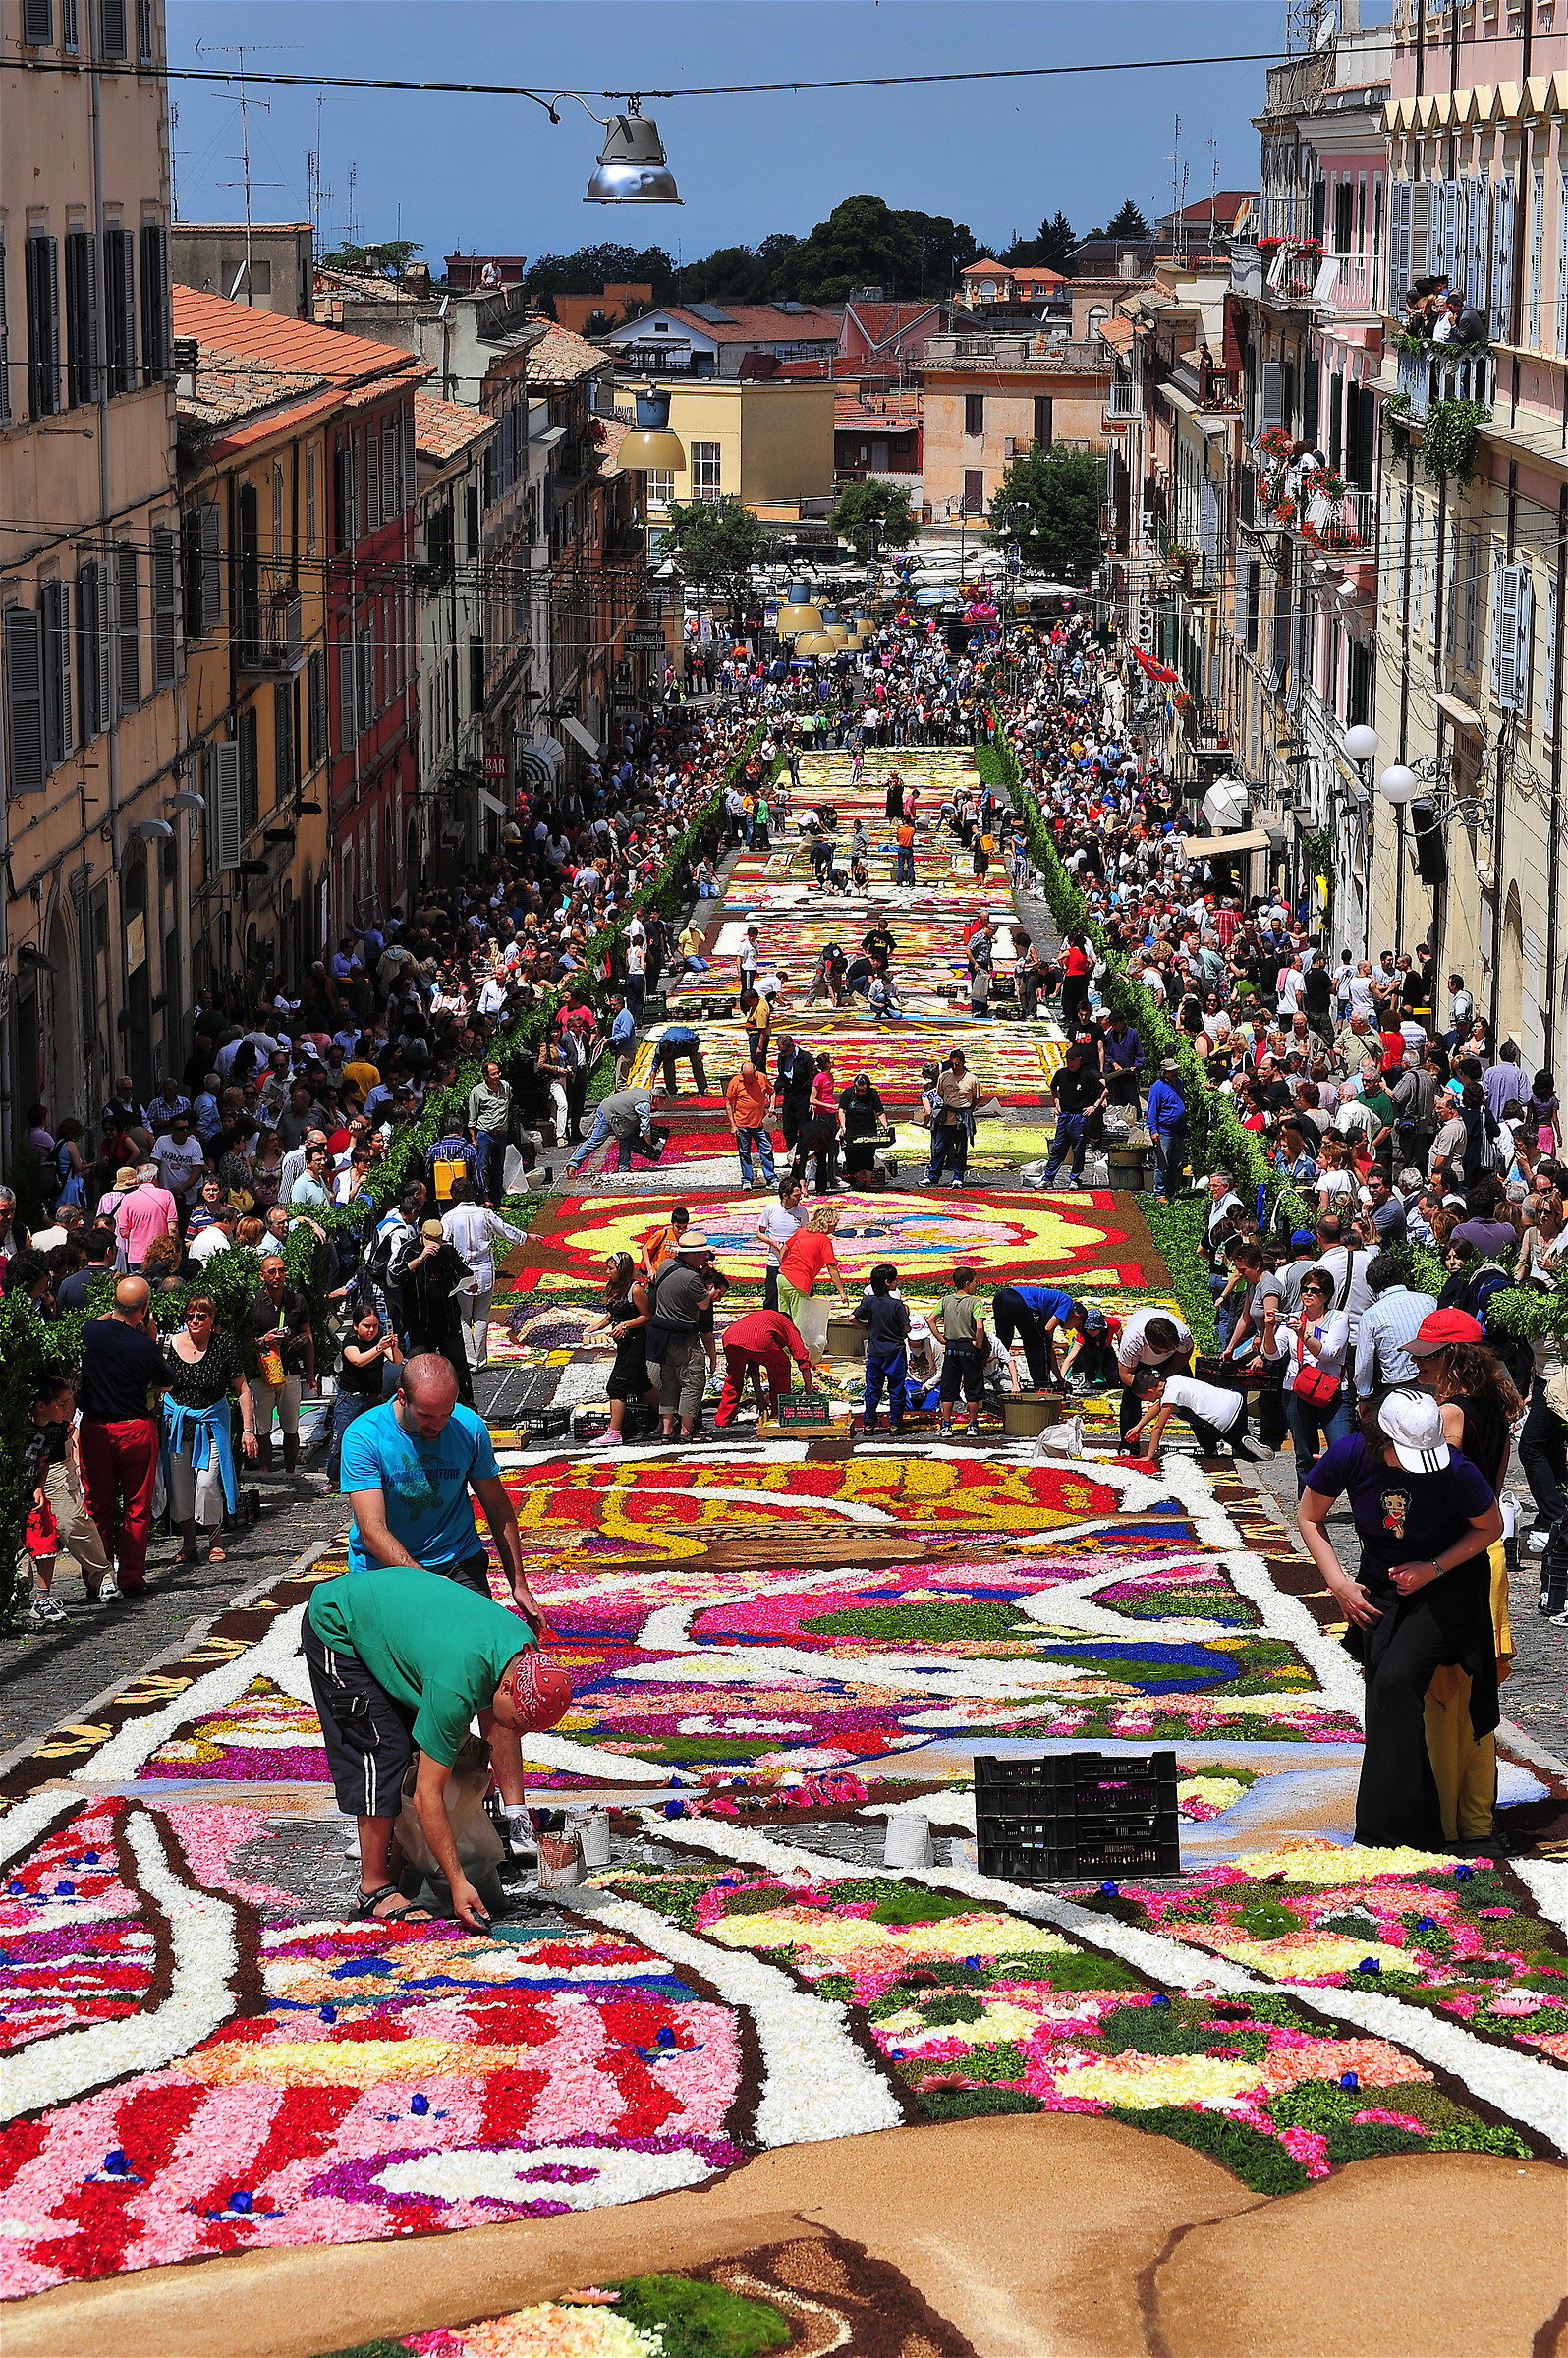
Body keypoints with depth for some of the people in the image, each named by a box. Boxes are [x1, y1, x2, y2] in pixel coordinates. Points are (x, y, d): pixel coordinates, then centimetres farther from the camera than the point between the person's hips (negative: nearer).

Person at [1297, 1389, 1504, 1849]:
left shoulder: (1454, 1470, -27)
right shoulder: (1349, 1456, -20)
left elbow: (1491, 1527, -8)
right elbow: (1309, 1517, -2)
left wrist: (1433, 1569, -18)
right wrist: (1338, 1583, -10)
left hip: (1447, 1584, -4)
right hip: (1381, 1587, 4)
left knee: (1396, 1682, -22)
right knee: (1383, 1701, 2)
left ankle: (1388, 1834, -17)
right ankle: (1423, 1836, 15)